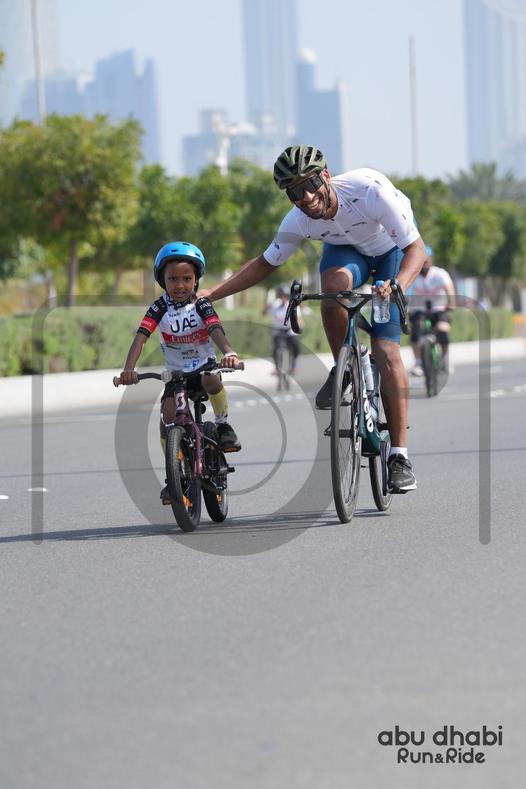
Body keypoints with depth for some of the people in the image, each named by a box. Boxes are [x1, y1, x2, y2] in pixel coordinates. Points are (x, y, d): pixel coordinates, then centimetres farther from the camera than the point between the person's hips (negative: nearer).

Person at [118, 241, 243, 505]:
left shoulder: (201, 305, -10)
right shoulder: (160, 308, -8)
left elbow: (216, 330, -27)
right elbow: (141, 337, -21)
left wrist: (229, 353, -49)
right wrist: (129, 369, -38)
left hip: (204, 367, -1)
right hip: (176, 373, 1)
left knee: (211, 380, -36)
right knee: (169, 413, -21)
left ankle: (223, 425, -10)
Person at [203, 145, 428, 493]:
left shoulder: (370, 188, -38)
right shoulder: (298, 222, -25)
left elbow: (416, 247, -34)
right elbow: (265, 264, -6)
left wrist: (397, 285, -53)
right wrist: (210, 294, -14)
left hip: (393, 250, -2)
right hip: (346, 249, 3)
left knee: (386, 351, -17)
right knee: (336, 281, -37)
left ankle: (400, 455, -12)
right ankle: (342, 371, -14)